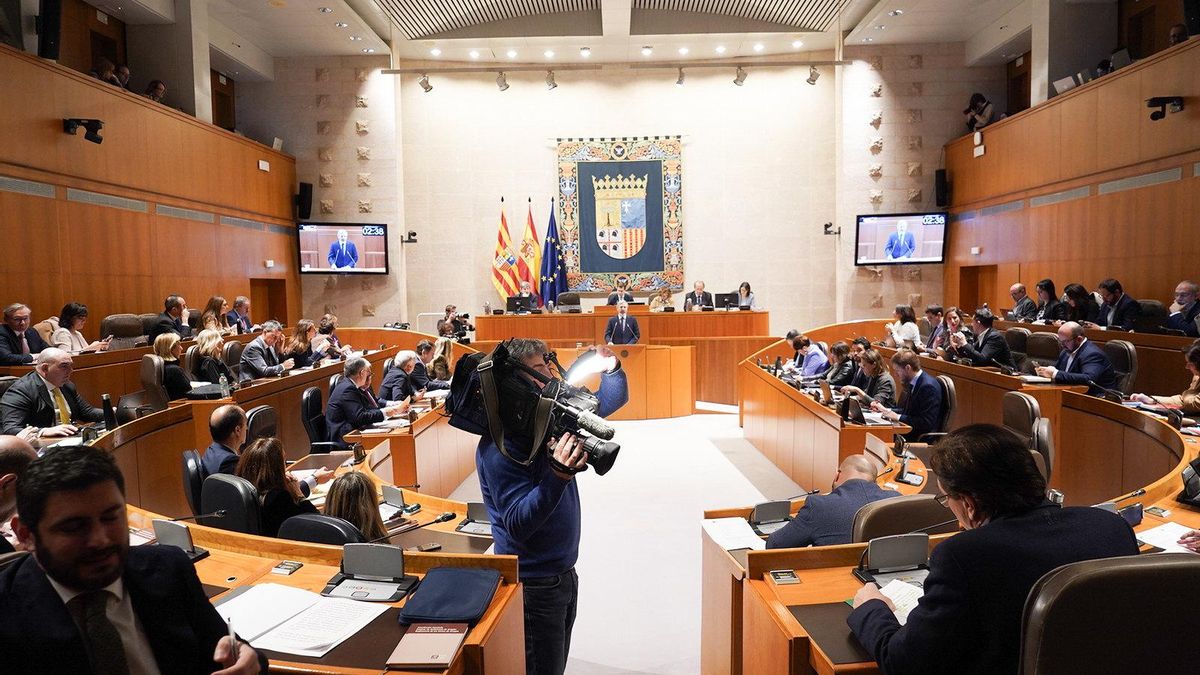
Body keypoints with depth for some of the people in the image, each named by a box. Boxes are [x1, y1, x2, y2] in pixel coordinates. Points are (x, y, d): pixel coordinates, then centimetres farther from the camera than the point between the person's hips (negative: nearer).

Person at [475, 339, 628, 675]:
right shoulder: (499, 446, -24)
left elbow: (606, 403, 12)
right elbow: (518, 524, -29)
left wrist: (611, 368, -7)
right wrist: (558, 476, -42)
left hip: (564, 571, 8)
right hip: (533, 583, -8)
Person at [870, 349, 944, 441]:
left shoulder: (928, 386, -18)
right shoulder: (913, 383, 10)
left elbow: (927, 423, -22)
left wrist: (898, 417, -18)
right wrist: (886, 410, 9)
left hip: (920, 439, -9)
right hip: (909, 431, 9)